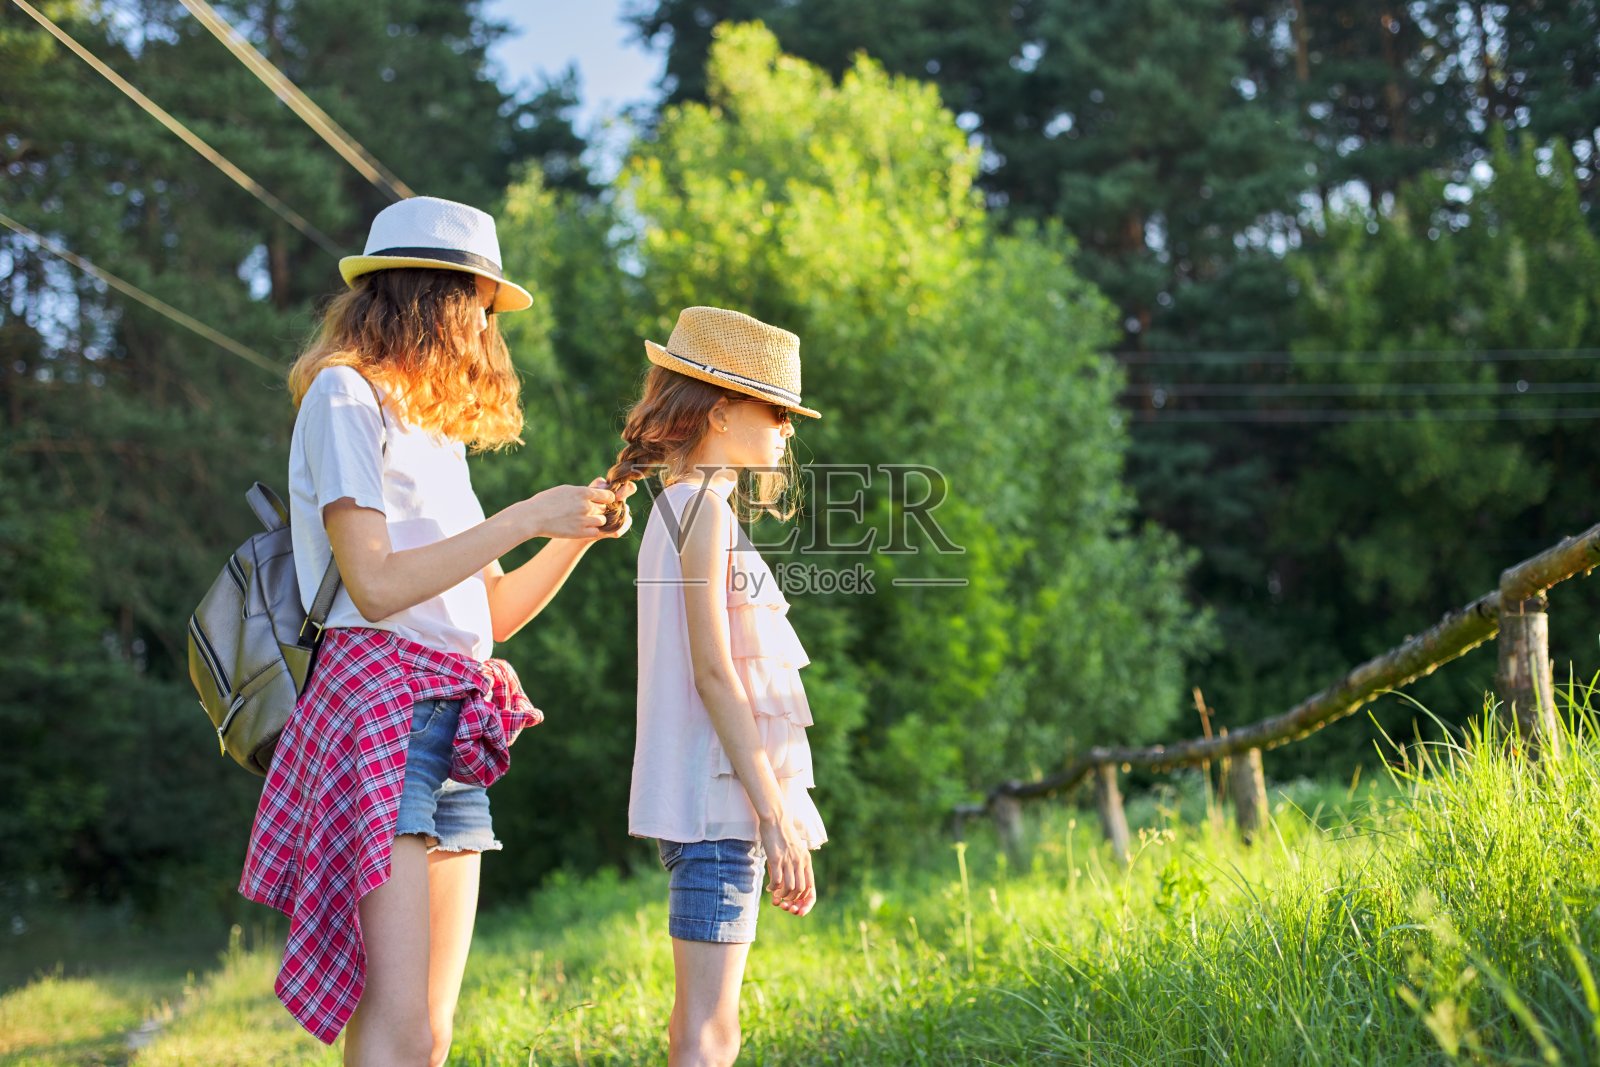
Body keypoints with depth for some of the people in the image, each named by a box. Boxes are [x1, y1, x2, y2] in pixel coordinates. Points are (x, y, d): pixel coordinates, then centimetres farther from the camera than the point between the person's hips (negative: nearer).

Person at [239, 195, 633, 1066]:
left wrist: (578, 533, 9)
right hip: (380, 695, -8)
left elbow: (488, 616, 22)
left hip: (452, 729, 9)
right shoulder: (346, 394, 0)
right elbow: (375, 585, -11)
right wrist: (525, 518, -9)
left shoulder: (438, 426, 25)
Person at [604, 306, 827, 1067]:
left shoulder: (687, 506, 19)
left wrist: (772, 809, 20)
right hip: (719, 800, -10)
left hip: (716, 803, 10)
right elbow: (713, 671, -16)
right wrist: (775, 813, -17)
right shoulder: (703, 506, -10)